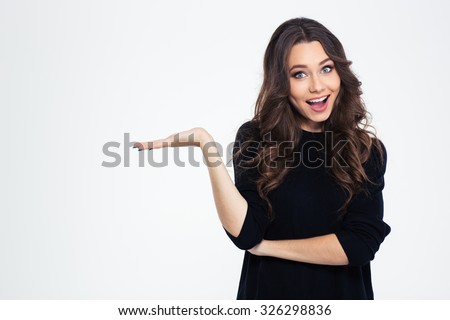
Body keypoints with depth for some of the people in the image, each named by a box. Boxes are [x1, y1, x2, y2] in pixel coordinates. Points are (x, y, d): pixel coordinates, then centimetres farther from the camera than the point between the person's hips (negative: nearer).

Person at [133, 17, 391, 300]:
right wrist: (208, 148, -28)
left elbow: (362, 243, -16)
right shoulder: (255, 138, -10)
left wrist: (266, 246, -14)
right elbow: (246, 234, -19)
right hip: (268, 290, 0)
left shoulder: (367, 150, -8)